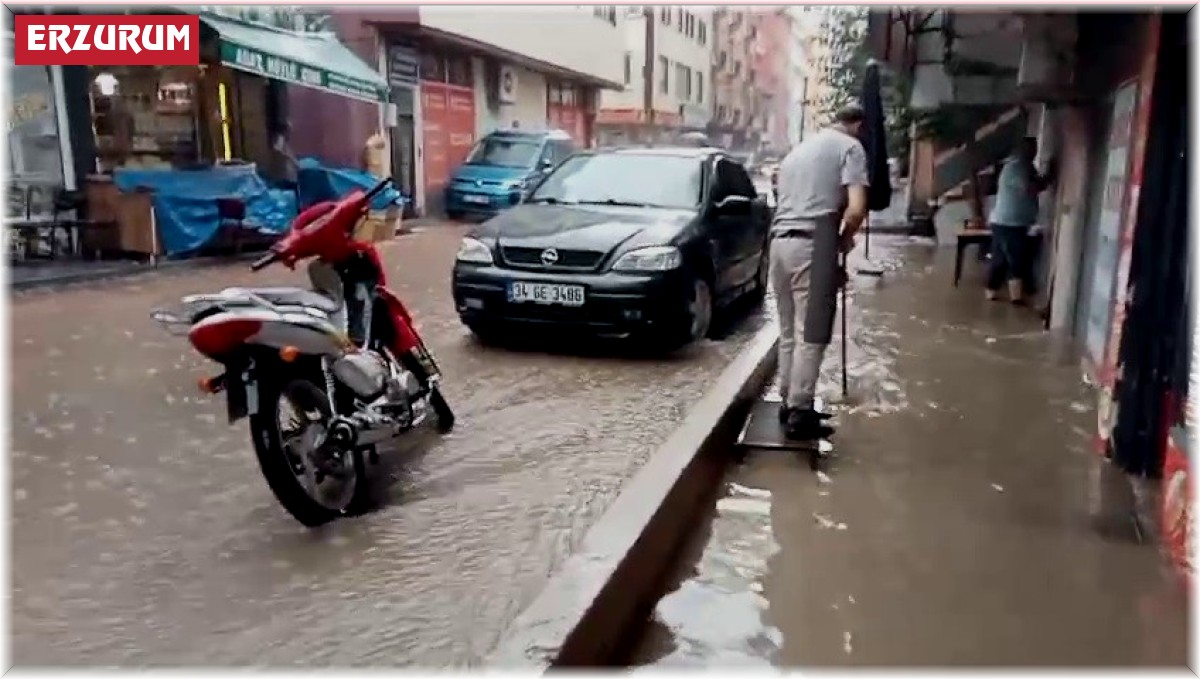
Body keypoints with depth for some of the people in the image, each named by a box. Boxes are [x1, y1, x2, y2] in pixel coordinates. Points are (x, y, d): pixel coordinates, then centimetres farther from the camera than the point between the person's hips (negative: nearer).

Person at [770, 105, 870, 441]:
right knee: (811, 334, -4)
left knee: (789, 331, 14)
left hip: (780, 242, 7)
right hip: (812, 245, -7)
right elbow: (856, 209, -11)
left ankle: (789, 402, 19)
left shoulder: (799, 148, 26)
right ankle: (799, 413, -2)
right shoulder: (850, 147, 4)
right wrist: (845, 240, 9)